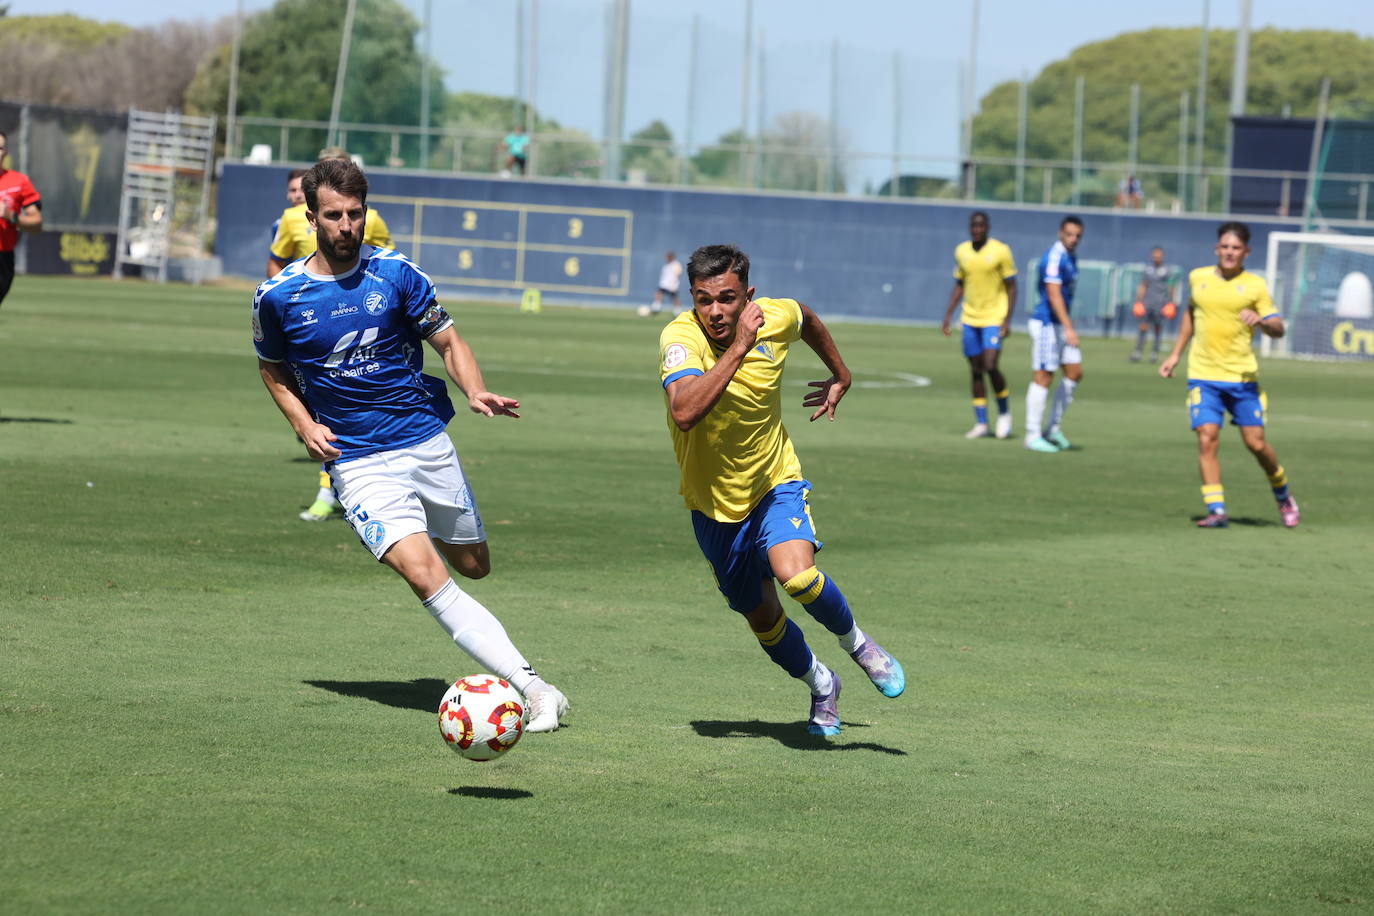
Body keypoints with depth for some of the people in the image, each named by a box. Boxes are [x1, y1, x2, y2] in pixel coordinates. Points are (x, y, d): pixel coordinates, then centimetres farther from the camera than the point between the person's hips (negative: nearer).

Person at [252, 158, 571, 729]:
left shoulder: (396, 273, -3)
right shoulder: (277, 296, -4)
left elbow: (449, 342, 4)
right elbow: (273, 369, 13)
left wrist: (474, 391, -16)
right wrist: (304, 425, -3)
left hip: (428, 441, 3)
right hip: (358, 462, -2)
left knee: (473, 565, 12)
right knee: (425, 577, -21)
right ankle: (533, 687, -23)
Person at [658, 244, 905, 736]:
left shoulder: (776, 318, -15)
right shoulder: (680, 338, -27)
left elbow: (806, 318, 13)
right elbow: (684, 413, -46)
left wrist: (840, 375, 24)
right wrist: (738, 348, -46)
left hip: (775, 484, 0)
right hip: (714, 504, 0)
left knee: (796, 574, -28)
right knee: (763, 620, 13)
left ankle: (855, 641, 1)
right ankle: (820, 685, 42)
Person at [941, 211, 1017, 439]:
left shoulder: (1000, 251, -7)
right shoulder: (961, 252, 7)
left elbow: (1011, 287, -4)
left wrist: (1007, 320, -12)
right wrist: (948, 316, 10)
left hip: (993, 319, -5)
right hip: (970, 319, 5)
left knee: (990, 367, -16)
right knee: (976, 371, 5)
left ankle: (1004, 412, 6)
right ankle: (981, 423, 11)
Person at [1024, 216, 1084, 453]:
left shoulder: (1070, 258, 12)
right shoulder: (1054, 258, -17)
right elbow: (1054, 294, -26)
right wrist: (1068, 328, -32)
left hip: (1061, 325, 9)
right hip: (1046, 324, -9)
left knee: (1075, 373, 8)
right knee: (1044, 378, -5)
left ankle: (1053, 428, 16)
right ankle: (1033, 435, 1)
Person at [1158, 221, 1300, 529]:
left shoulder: (1254, 286, -1)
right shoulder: (1197, 279, 7)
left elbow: (1278, 328, -4)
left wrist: (1260, 320, -26)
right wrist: (1175, 354, 25)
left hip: (1242, 377, -1)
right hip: (1203, 376, 2)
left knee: (1256, 442, 0)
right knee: (1207, 439, -12)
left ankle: (1283, 494, 26)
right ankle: (1216, 509, -9)